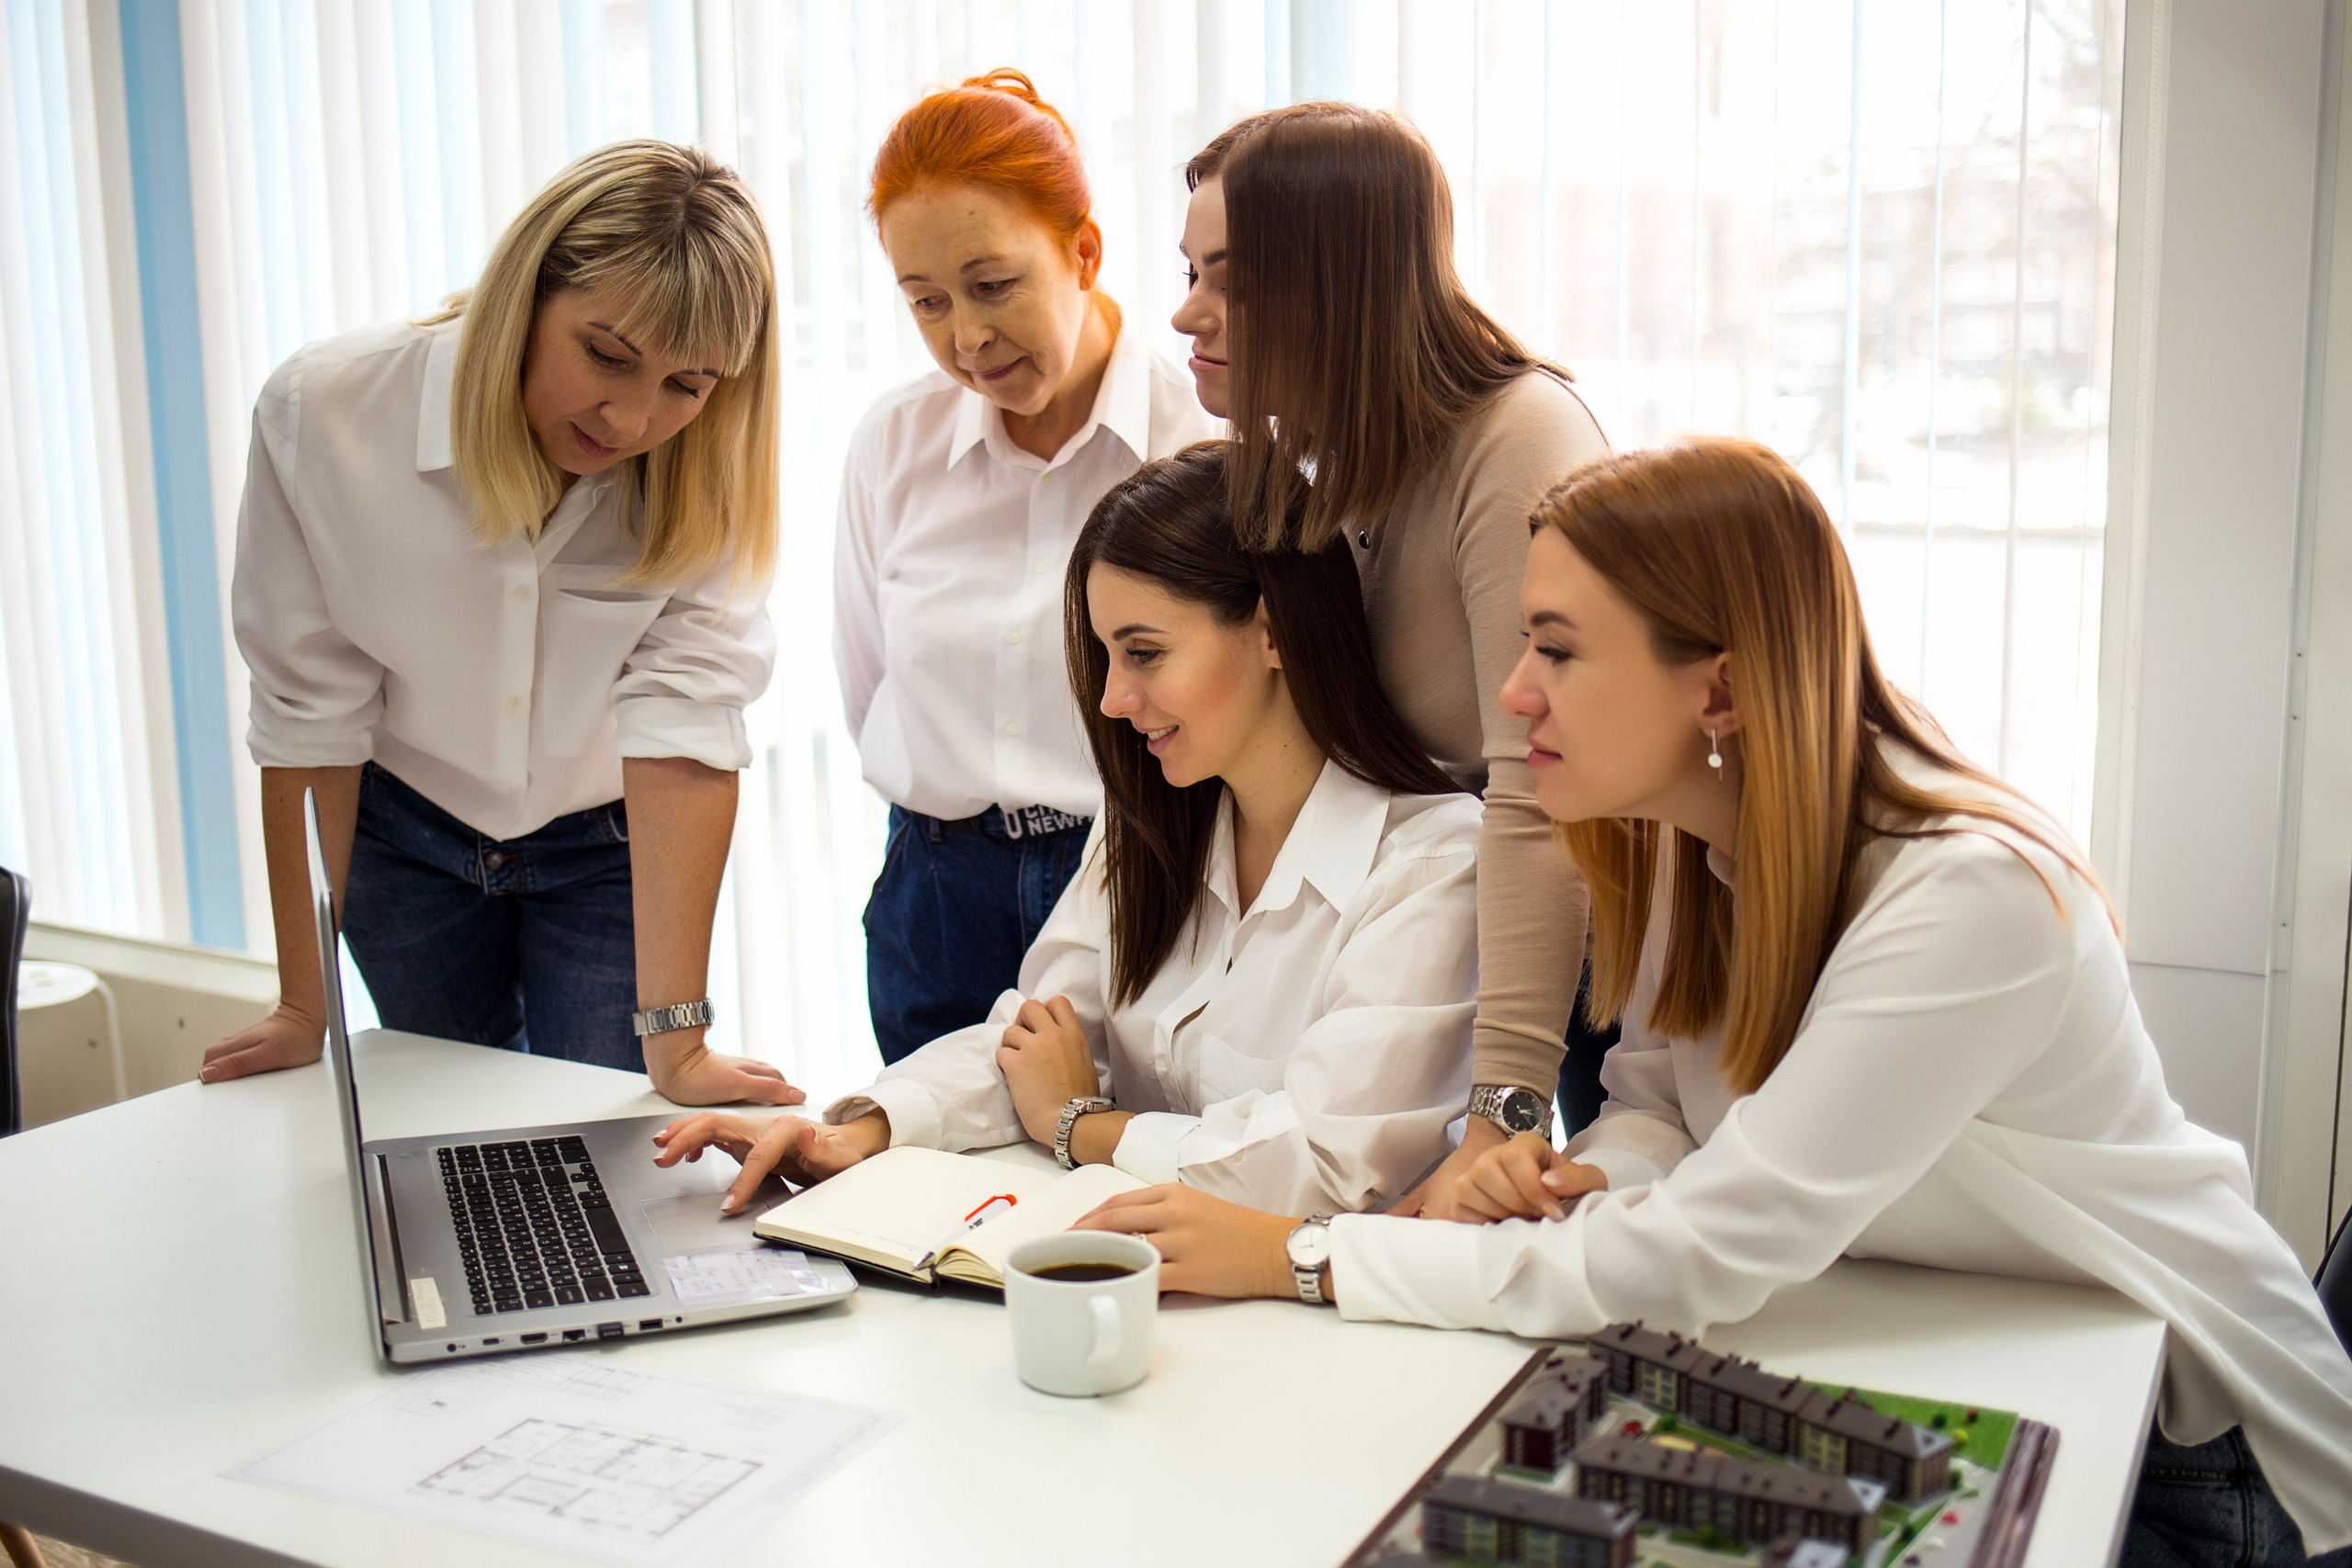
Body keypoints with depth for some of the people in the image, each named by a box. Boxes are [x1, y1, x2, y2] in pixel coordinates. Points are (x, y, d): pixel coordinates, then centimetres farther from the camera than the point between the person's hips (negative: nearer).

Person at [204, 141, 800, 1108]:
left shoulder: (709, 461, -25)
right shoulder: (322, 412, -25)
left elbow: (684, 717, -31)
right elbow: (309, 711, -18)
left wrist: (675, 1043, -35)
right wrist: (306, 1003, -13)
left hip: (609, 848, 0)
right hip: (406, 837, 1)